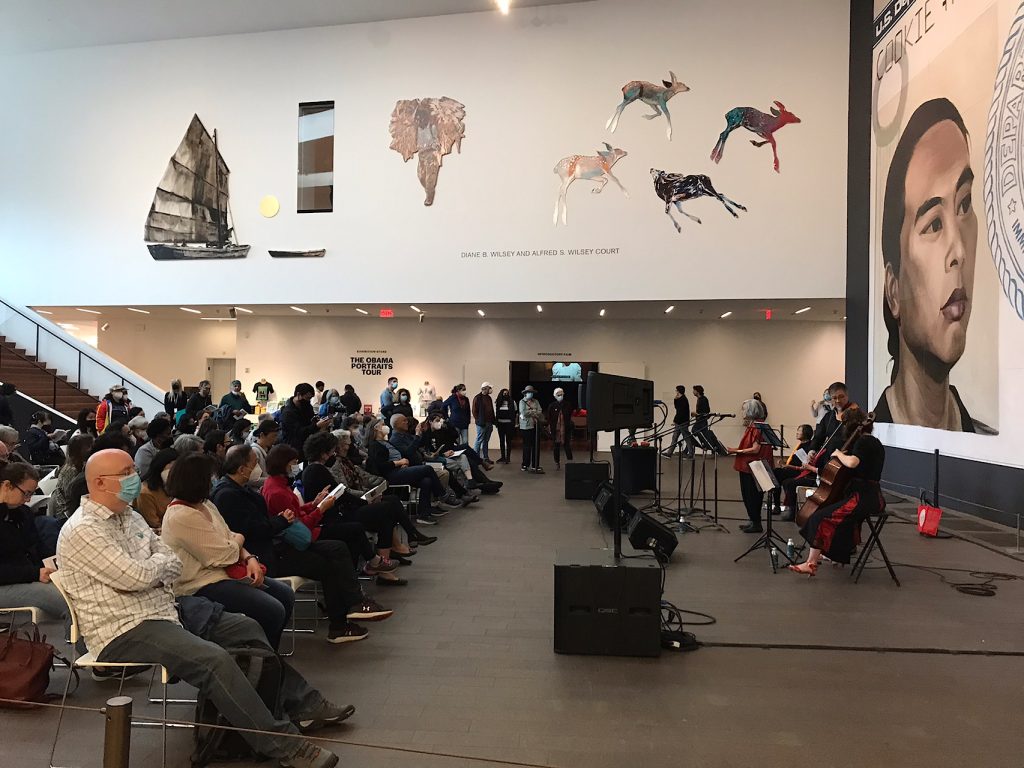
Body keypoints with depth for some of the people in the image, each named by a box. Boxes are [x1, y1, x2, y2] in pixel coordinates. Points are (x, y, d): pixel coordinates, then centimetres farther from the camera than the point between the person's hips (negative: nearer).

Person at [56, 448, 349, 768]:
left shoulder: (130, 517, 12)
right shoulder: (82, 530, -15)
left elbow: (174, 566, 10)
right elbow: (135, 576, -23)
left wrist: (151, 568, -11)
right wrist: (160, 561, -2)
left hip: (162, 608, 10)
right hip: (125, 631, -10)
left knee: (248, 628, 8)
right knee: (215, 659, -29)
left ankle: (302, 703, 17)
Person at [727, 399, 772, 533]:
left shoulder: (758, 426, -16)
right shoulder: (751, 426, 13)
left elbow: (755, 449, -21)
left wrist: (738, 451, -19)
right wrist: (735, 450, 7)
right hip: (746, 466, 10)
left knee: (752, 495, -1)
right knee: (747, 494, 15)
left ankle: (757, 524, 9)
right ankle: (753, 521, 25)